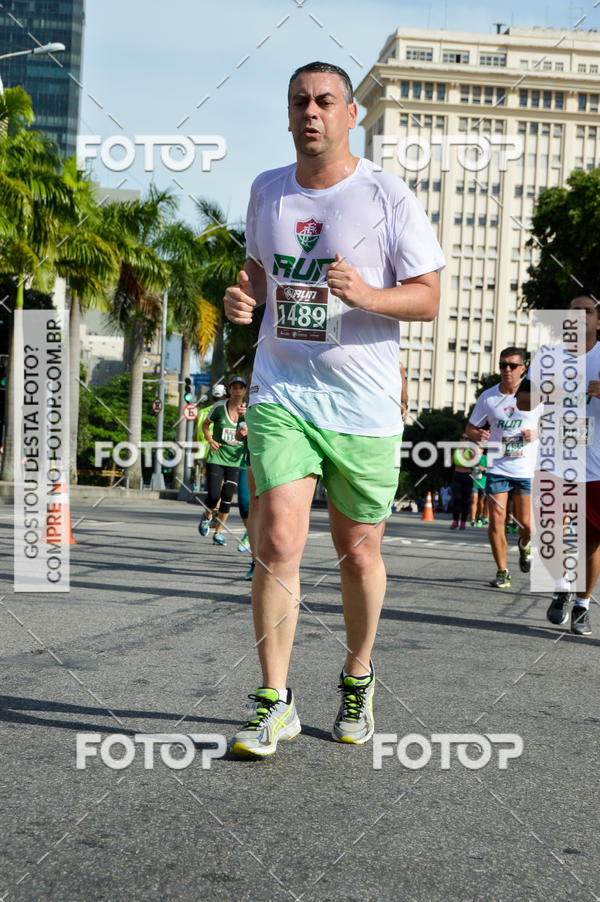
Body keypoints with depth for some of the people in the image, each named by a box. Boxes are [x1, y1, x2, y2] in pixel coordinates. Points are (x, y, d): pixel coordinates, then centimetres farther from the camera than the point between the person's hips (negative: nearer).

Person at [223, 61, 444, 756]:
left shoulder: (387, 196, -2)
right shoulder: (266, 191, 10)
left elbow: (428, 299, -2)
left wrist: (368, 295, -22)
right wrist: (242, 298, 2)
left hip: (363, 405, -2)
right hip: (280, 393, 2)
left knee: (358, 554, 7)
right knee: (277, 543, -11)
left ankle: (357, 680, 31)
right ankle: (273, 702, 2)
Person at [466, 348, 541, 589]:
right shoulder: (487, 397, 0)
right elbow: (471, 427, 7)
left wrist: (536, 434, -13)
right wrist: (477, 435, -16)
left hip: (527, 470, 0)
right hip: (497, 468, 1)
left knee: (526, 523, 0)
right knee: (496, 519, -9)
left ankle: (524, 544, 38)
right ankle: (502, 571, 6)